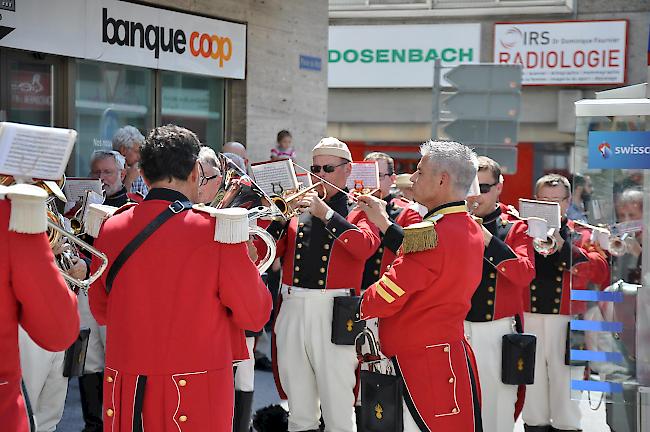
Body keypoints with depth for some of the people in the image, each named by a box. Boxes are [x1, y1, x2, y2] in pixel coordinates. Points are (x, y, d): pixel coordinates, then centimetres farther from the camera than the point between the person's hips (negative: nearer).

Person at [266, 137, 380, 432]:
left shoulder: (358, 210, 5)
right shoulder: (300, 206, 14)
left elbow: (364, 246, -16)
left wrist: (325, 213, -19)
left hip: (333, 312, -4)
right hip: (292, 310, 4)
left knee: (338, 403, -4)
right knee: (298, 406, 12)